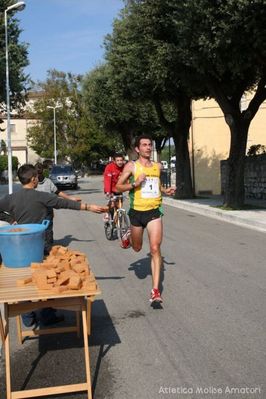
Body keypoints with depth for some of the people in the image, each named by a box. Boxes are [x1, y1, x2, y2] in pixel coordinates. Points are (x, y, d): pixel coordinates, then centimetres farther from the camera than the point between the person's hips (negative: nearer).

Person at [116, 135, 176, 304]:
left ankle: (156, 290, -8)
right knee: (137, 248, 17)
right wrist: (135, 183, -19)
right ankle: (129, 235, 55)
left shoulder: (158, 166, 9)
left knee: (155, 249, -11)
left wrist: (165, 191, 8)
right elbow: (118, 187, -4)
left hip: (154, 211, 1)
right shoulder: (131, 166, -4)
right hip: (137, 211, -1)